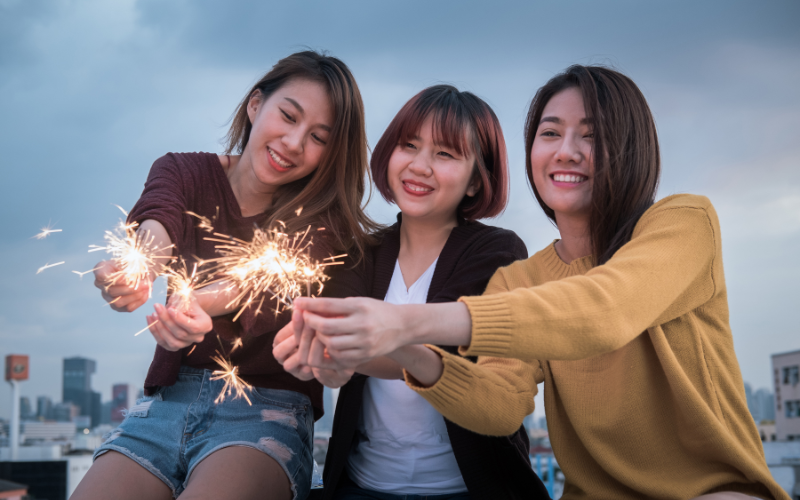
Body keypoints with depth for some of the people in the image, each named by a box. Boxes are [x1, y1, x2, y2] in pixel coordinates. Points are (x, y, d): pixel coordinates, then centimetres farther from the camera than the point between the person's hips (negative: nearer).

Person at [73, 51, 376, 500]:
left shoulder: (325, 222, -2)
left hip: (268, 410, -3)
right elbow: (158, 222, -17)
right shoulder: (182, 172, 6)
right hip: (168, 400, 3)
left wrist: (203, 303, -45)